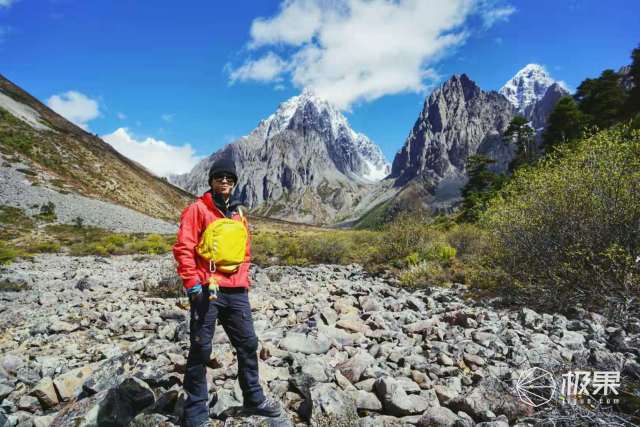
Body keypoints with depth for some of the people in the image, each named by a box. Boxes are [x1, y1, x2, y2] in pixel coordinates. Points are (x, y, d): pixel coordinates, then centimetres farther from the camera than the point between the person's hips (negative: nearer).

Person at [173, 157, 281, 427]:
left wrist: (244, 281, 14)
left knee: (248, 344, 11)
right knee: (201, 349, 2)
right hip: (207, 290, -6)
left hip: (236, 292, 6)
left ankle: (253, 398, 29)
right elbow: (183, 248, -8)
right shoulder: (198, 209, -2)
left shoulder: (238, 214, 17)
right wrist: (192, 284, -13)